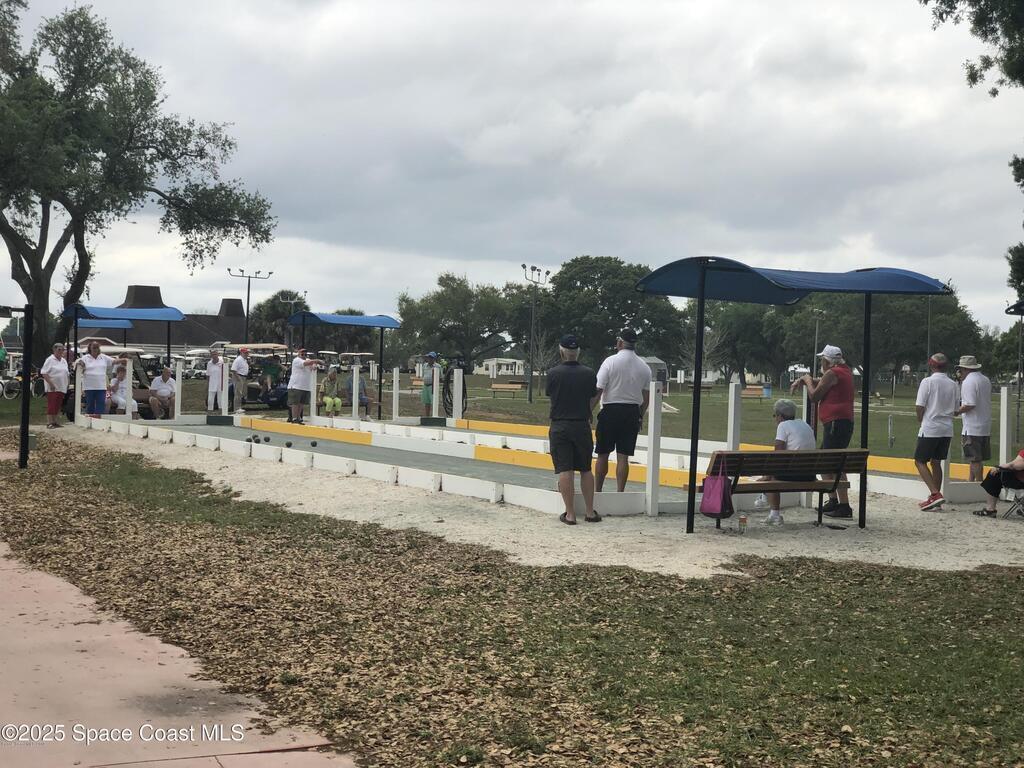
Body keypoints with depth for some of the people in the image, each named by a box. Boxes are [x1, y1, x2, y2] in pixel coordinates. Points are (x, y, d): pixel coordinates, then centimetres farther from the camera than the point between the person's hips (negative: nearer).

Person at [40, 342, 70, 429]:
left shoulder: (64, 361, 18)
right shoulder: (50, 360, -5)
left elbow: (66, 374, 27)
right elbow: (44, 373, -13)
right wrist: (51, 383, -20)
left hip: (62, 388, 7)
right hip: (52, 388, -7)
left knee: (58, 406, 9)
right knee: (51, 405, -9)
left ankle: (56, 422, 13)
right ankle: (49, 423, -8)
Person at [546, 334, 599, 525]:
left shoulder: (553, 373, -7)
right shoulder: (589, 374, -2)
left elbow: (551, 397, 5)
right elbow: (592, 401, 6)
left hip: (559, 427, -2)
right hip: (582, 426, 2)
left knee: (565, 470, -1)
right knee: (585, 470, 13)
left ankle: (570, 514, -2)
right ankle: (590, 512, 16)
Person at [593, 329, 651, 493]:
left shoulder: (611, 361, -9)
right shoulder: (644, 367, 4)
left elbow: (598, 390, -11)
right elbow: (646, 396, 7)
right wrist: (640, 416, 18)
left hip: (610, 411, -3)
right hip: (632, 411, 3)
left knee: (603, 454, 7)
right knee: (623, 456, 4)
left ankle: (597, 492, 14)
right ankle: (619, 492, 3)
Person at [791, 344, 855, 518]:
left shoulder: (832, 373, -11)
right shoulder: (845, 371, 19)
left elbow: (814, 396, -8)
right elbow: (822, 382, 33)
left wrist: (807, 380, 8)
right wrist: (803, 379, 19)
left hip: (835, 423, -11)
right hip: (844, 423, 11)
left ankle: (844, 506, -17)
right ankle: (833, 501, 20)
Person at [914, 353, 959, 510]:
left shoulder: (928, 382, -11)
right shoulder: (953, 384, 6)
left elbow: (920, 406, -10)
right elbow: (954, 408, 11)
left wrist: (920, 420, 7)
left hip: (930, 429, -6)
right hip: (947, 430, 6)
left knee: (920, 461, 0)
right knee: (936, 462, 15)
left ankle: (935, 494, -15)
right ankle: (935, 498, 16)